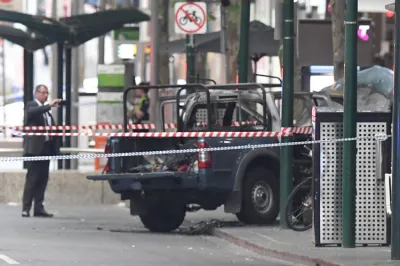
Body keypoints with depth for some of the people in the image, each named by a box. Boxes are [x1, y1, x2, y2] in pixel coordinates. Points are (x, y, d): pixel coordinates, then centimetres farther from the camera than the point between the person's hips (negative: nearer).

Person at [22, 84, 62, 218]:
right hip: (34, 147, -7)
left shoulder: (46, 109, 20)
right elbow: (32, 112, -25)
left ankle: (39, 208, 7)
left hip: (46, 147, 7)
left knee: (43, 179, 5)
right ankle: (26, 208, -7)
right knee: (32, 178, -8)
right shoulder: (31, 105, -1)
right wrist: (49, 105, -32)